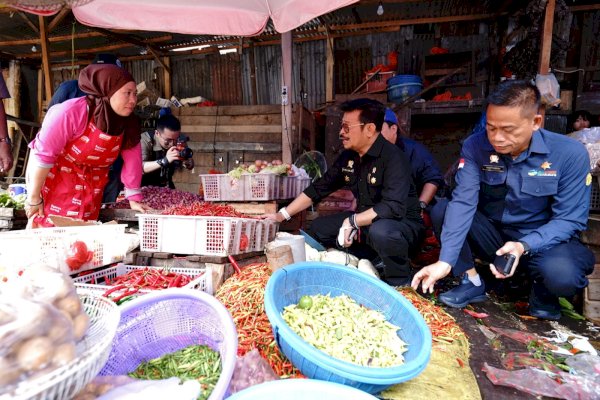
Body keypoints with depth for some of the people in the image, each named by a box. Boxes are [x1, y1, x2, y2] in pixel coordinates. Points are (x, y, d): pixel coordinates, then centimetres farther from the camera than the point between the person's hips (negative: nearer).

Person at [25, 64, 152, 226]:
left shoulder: (129, 124, -10)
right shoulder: (72, 112, -26)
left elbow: (133, 160, -5)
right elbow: (42, 154, -21)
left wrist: (134, 199, -4)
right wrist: (34, 198, -15)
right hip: (54, 183, -4)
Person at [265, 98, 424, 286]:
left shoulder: (393, 157, -23)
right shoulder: (348, 157, 0)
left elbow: (393, 207, -34)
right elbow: (318, 188, 6)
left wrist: (352, 221, -29)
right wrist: (282, 215, 5)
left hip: (403, 223, -7)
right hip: (365, 221, 8)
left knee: (381, 231, -40)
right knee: (317, 228, 6)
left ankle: (400, 283, -9)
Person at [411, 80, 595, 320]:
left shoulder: (570, 154, -16)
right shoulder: (475, 146, -14)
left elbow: (570, 219, -15)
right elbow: (463, 203, -22)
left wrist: (523, 246, -35)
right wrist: (445, 261, -33)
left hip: (543, 240, -1)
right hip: (493, 233, 2)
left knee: (561, 275, -34)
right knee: (441, 210, -21)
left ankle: (544, 293, 4)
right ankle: (472, 282, -7)